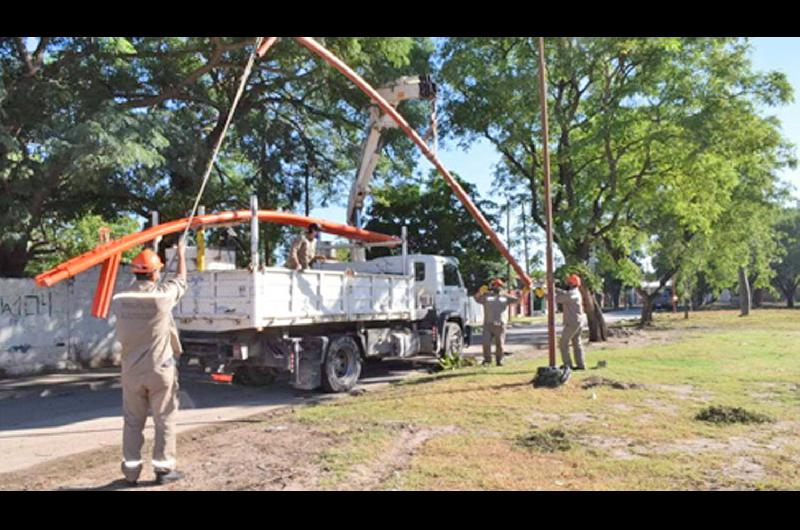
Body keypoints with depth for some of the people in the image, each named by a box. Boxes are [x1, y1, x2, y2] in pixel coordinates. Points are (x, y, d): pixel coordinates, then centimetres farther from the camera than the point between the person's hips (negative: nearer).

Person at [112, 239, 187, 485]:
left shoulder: (120, 299, -5)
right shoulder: (163, 295, -13)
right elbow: (181, 280, 6)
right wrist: (181, 254, 20)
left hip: (132, 370, 4)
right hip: (160, 368, -3)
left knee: (133, 422, 12)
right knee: (164, 420, 7)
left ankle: (131, 469, 18)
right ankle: (163, 468, 12)